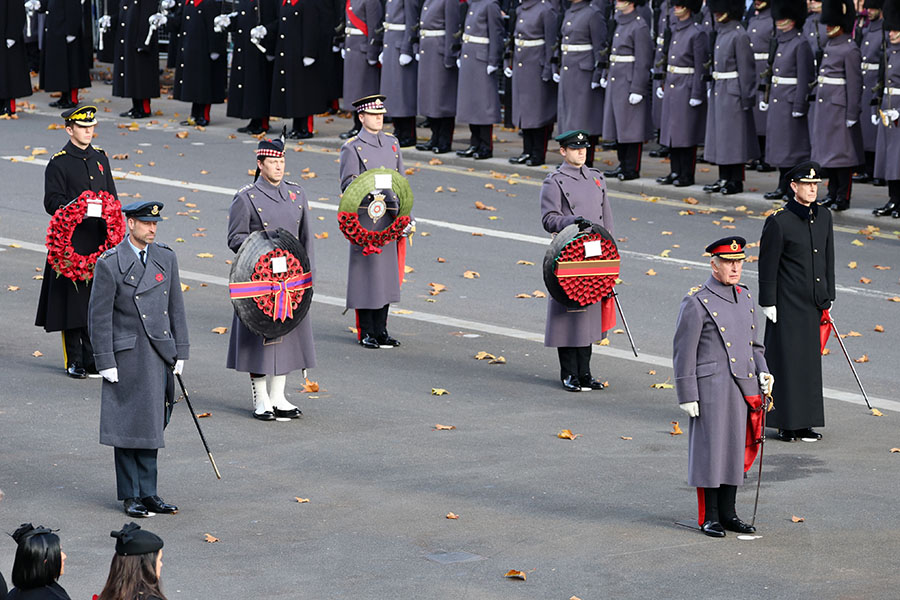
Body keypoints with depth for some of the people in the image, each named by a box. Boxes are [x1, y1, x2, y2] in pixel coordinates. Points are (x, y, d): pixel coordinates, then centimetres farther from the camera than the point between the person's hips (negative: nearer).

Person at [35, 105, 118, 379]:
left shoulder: (99, 157, 12)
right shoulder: (58, 163, -6)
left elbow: (111, 196, 18)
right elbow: (52, 202, -11)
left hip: (99, 240, 5)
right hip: (71, 241, -5)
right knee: (72, 300, -2)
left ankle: (92, 358, 16)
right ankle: (74, 361, 6)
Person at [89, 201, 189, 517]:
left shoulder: (166, 257, 7)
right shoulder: (109, 264, -8)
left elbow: (176, 308, 12)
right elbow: (99, 317, -7)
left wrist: (180, 352, 8)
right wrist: (106, 362, -10)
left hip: (161, 354, 5)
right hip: (128, 356, -5)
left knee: (151, 425, 9)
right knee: (128, 425, 0)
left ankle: (147, 493, 16)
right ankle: (131, 496, 9)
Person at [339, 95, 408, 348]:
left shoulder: (392, 143, 13)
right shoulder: (352, 148, -5)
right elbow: (347, 184, -9)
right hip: (366, 220, -6)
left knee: (387, 273, 8)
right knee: (366, 273, -2)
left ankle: (381, 330, 16)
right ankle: (366, 333, 5)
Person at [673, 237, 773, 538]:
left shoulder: (745, 297, 12)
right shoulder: (696, 303, -10)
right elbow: (684, 352, -9)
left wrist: (762, 371, 5)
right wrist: (687, 397, -12)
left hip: (743, 388, 7)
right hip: (712, 388, -7)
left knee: (736, 449, 11)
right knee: (710, 448, 0)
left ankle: (728, 512, 21)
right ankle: (709, 516, 8)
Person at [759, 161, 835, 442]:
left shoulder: (823, 216, 8)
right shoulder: (779, 221, -11)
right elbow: (767, 264, -9)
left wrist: (828, 297, 16)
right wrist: (768, 302, -10)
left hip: (813, 303, 6)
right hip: (788, 304, -6)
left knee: (810, 361, 10)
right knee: (786, 361, -2)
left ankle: (805, 422, 18)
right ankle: (787, 423, 6)